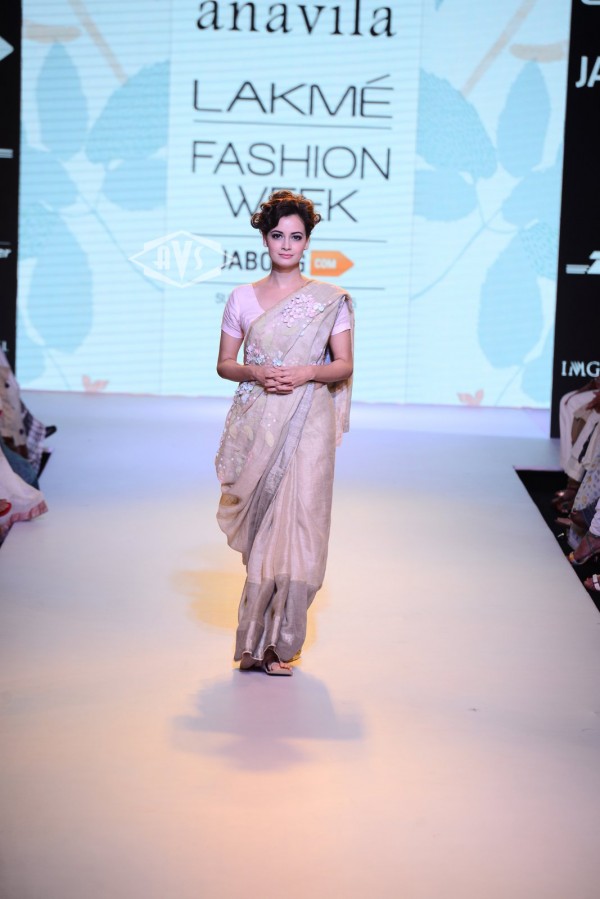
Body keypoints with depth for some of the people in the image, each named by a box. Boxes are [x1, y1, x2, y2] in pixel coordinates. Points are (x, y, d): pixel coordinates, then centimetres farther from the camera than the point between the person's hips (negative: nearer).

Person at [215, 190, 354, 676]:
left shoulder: (330, 299, 4)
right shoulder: (242, 298, 8)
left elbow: (345, 365, 4)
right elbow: (224, 364, 10)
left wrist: (308, 372, -15)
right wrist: (256, 372, -10)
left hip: (306, 425, -1)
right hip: (256, 426, 1)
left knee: (296, 521, -7)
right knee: (263, 523, 2)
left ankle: (279, 639, 0)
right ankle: (262, 638, 12)